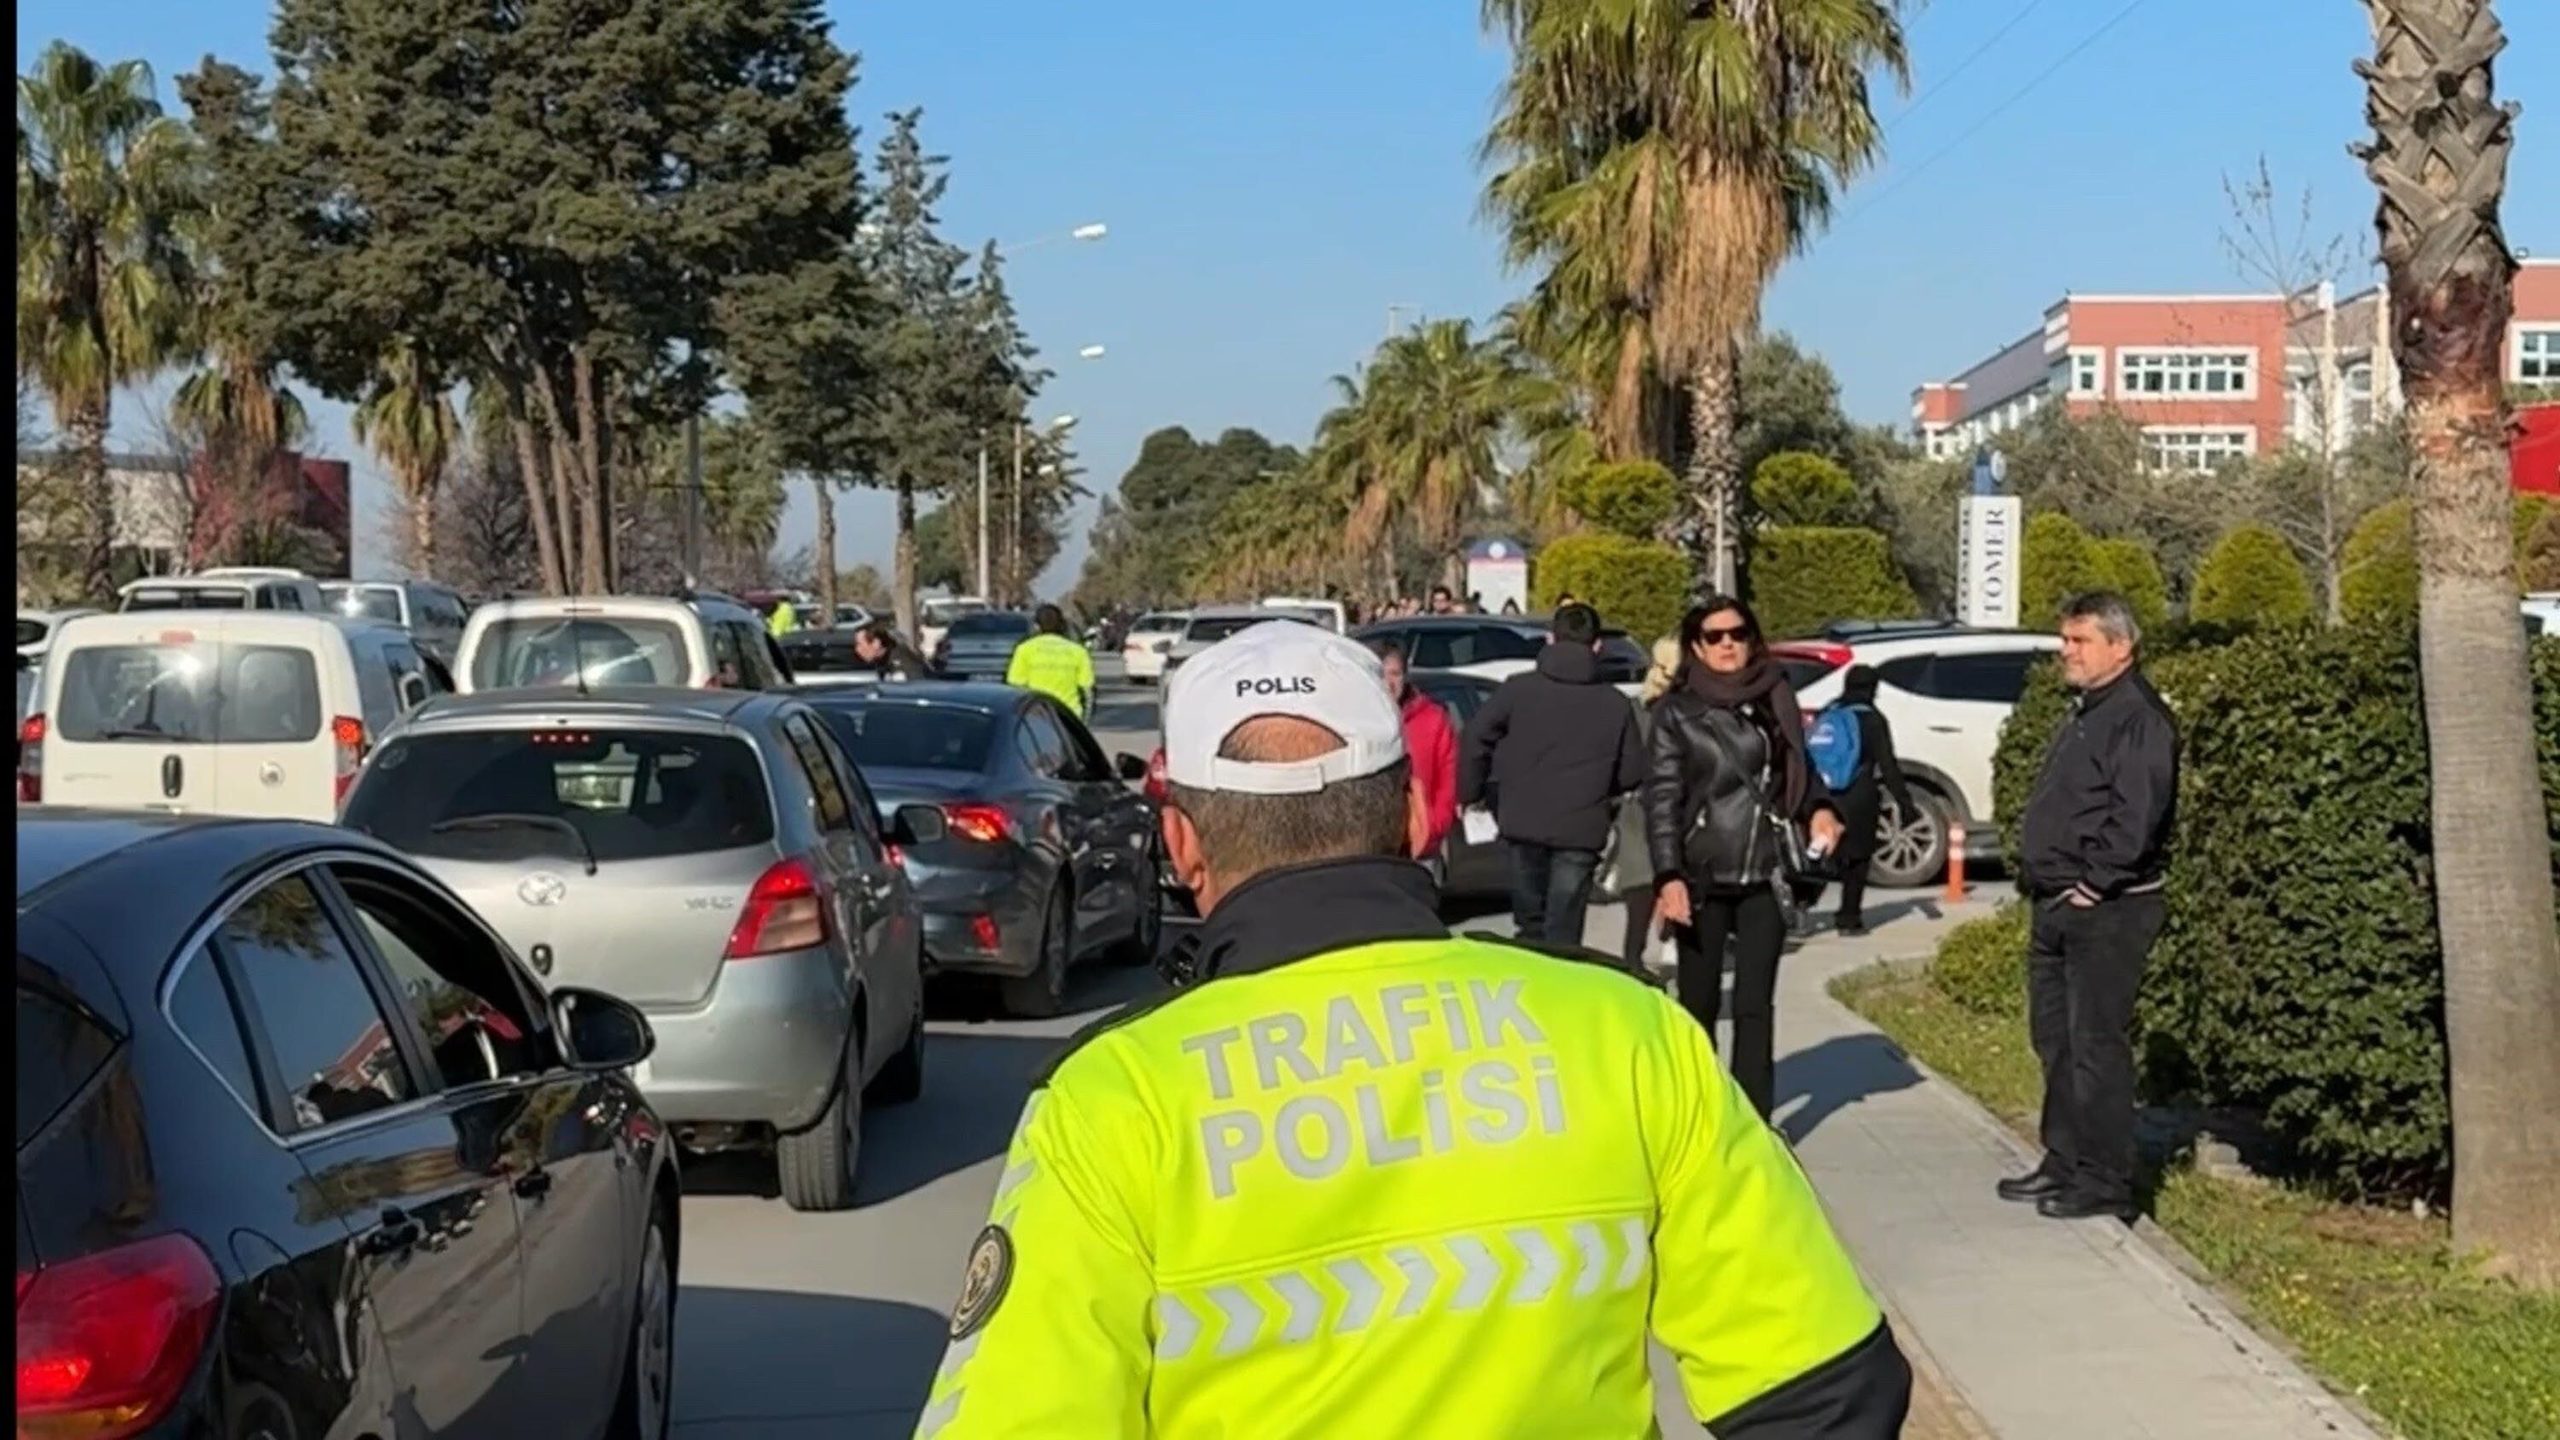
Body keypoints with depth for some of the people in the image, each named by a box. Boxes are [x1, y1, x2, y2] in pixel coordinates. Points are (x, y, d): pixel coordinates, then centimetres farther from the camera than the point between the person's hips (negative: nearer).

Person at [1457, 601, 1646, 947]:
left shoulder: (1519, 689, 0)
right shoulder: (1614, 704, 2)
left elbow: (1475, 738, -6)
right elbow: (1632, 773, 4)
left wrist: (1470, 794, 6)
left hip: (1524, 821, 1)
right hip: (1580, 830, 0)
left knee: (1531, 921, 18)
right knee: (1563, 933, 3)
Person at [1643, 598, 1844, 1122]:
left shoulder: (1775, 700, 8)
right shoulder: (1677, 711, 0)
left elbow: (1799, 770, 20)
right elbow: (1661, 798, -4)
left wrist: (1820, 809, -2)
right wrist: (1669, 877, -14)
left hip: (1763, 877, 2)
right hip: (1701, 878, -2)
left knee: (1755, 1006, 1)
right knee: (1699, 1004, 6)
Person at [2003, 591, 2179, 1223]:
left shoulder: (2138, 717, -14)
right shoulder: (2086, 713, 18)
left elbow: (2137, 818, -23)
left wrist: (2094, 885, -19)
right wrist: (2038, 877, 15)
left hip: (2105, 911, -10)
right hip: (2058, 906, 10)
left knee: (2096, 1045, -7)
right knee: (2054, 1038, 15)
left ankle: (2104, 1184, -2)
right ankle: (2063, 1164, 25)